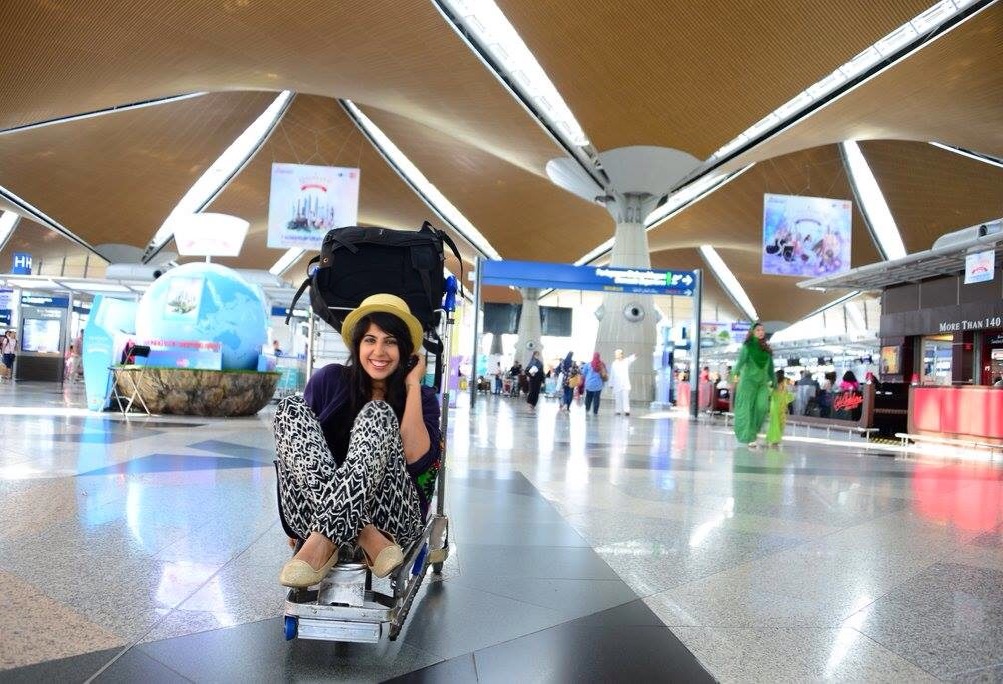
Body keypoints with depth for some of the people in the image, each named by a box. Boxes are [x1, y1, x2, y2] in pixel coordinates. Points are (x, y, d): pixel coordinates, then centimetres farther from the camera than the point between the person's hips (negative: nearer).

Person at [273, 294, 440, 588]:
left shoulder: (422, 398, 7)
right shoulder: (330, 380, 8)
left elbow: (417, 462, -11)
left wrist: (412, 385, -6)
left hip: (393, 518, -1)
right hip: (316, 514, 2)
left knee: (377, 414, -24)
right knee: (291, 407, -18)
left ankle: (322, 542, -37)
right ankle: (366, 539, -34)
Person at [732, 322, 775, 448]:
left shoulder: (767, 349, 13)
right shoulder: (747, 346, -1)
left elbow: (770, 367, 19)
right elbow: (741, 360, -18)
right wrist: (737, 373, -36)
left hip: (762, 382, 4)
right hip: (748, 380, -3)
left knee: (762, 406, -15)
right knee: (747, 408, -4)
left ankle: (754, 430, 5)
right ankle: (749, 437, 0)